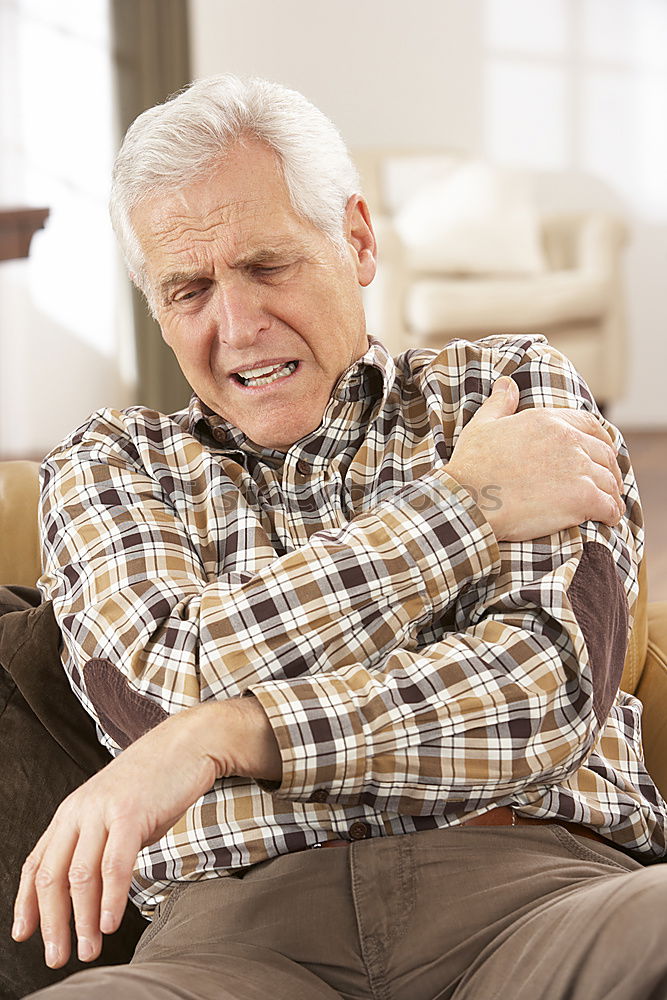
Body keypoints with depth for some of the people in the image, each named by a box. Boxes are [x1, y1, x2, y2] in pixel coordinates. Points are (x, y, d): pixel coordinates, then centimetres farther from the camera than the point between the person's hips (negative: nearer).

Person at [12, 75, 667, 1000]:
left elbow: (549, 685, -2)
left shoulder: (515, 390, 16)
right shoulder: (107, 468, 19)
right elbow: (180, 680, -3)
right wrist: (465, 500, -1)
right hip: (241, 911, 1)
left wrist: (225, 735, -14)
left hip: (531, 883, 0)